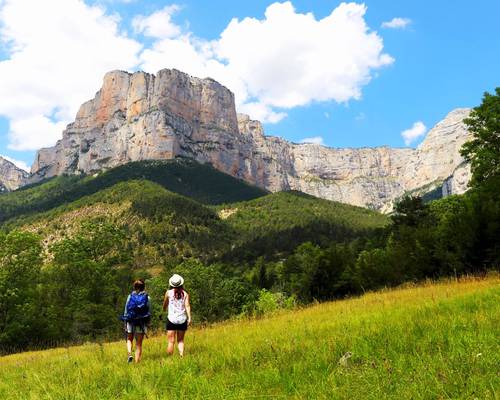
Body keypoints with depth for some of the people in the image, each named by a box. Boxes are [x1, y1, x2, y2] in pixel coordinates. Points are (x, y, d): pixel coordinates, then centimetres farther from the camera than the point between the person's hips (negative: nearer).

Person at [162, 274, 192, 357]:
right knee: (180, 340, 13)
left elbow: (165, 305, 11)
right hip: (182, 320, 2)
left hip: (172, 319, -2)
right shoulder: (185, 293, 2)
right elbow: (187, 306, -8)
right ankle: (181, 355, -1)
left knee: (171, 341, 2)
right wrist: (189, 318, -12)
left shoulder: (168, 292, 0)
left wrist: (164, 310, 32)